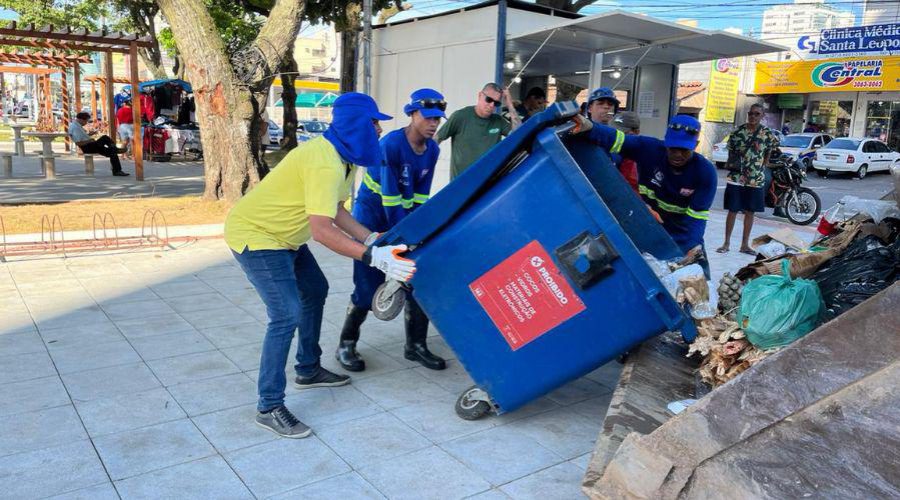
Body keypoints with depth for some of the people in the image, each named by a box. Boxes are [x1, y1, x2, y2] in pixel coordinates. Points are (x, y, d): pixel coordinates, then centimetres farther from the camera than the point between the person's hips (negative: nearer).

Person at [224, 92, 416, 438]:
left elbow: (335, 211, 7)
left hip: (281, 234, 11)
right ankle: (269, 408, -5)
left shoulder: (342, 156, 2)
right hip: (254, 235, -11)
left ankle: (308, 370, 33)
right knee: (286, 315, -16)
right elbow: (322, 230, -38)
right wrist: (373, 258, -41)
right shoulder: (325, 163, -30)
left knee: (315, 291, 18)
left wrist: (372, 239, -2)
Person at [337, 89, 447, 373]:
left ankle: (416, 345, 15)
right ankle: (346, 344, 14)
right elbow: (390, 198, -24)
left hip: (403, 217, 7)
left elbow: (421, 195, 3)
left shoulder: (432, 150, -2)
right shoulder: (391, 144, -23)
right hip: (373, 216, -6)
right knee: (369, 285, -7)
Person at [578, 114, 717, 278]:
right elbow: (614, 139, -32)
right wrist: (589, 126, -52)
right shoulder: (650, 148, -21)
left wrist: (692, 248, -38)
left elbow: (696, 217, -22)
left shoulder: (705, 172, -19)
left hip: (684, 237, 1)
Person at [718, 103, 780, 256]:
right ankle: (726, 243, 11)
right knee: (732, 210, 2)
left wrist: (760, 167, 4)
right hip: (736, 178, -1)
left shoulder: (768, 134, -2)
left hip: (756, 179, 1)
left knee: (750, 212, 9)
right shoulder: (737, 132, -2)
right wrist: (732, 162, -6)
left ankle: (745, 244, 20)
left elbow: (768, 154, 10)